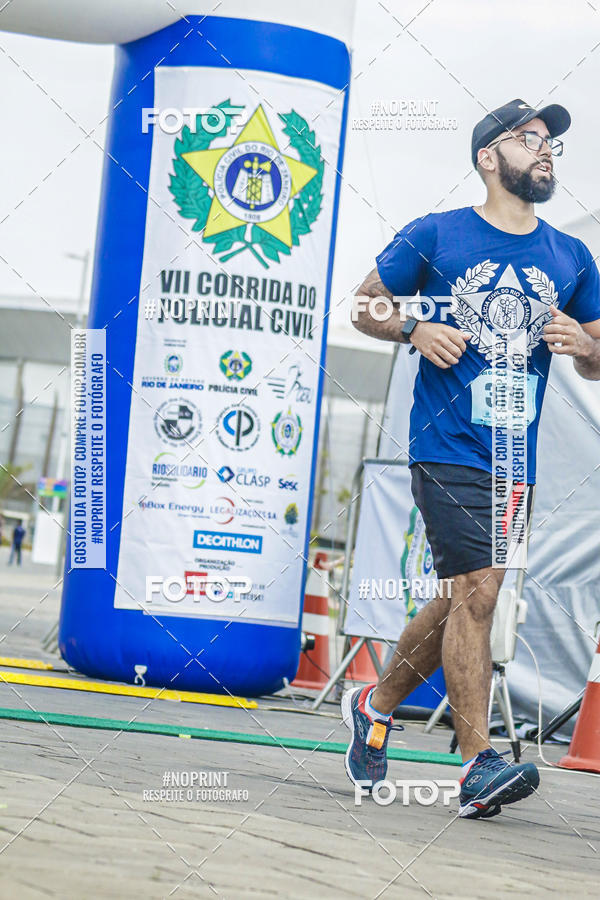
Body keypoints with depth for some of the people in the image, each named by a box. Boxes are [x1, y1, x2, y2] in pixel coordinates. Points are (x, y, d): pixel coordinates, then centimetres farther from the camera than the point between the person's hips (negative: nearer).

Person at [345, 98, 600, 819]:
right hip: (448, 445, -5)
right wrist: (415, 328, -8)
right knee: (478, 589, -16)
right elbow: (366, 306, 11)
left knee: (460, 601, 12)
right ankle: (477, 765, -14)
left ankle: (375, 706, 34)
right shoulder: (435, 236, 2)